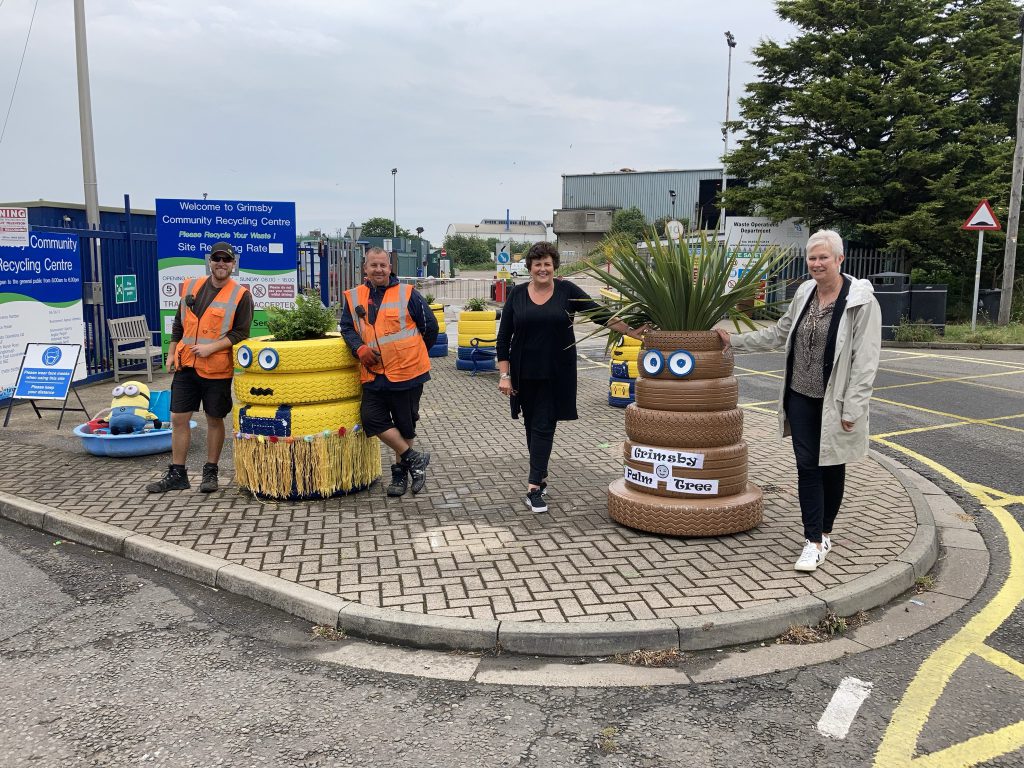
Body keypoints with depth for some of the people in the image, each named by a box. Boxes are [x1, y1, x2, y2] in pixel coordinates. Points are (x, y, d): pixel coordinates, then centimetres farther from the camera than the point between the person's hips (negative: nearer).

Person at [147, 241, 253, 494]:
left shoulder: (241, 295, -5)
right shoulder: (191, 286, 9)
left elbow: (241, 333, -9)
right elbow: (178, 323, 17)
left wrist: (212, 347, -17)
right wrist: (171, 353, 11)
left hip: (217, 369, -4)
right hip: (185, 365, 4)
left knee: (214, 420, 7)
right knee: (178, 419, 5)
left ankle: (210, 472, 20)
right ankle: (177, 474, 15)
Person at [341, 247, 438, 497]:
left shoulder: (407, 293, -2)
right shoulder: (353, 297, 7)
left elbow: (430, 326, 4)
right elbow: (347, 328, 9)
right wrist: (360, 348, -10)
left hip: (407, 372, -3)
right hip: (374, 374, 3)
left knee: (404, 423, 6)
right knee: (371, 418, -8)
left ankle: (400, 470, 27)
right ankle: (414, 459, 7)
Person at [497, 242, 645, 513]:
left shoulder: (567, 291, -1)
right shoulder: (517, 294, 2)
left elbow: (600, 314, -5)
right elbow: (504, 336, 3)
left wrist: (632, 332, -16)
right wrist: (504, 375, -3)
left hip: (556, 373, -2)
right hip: (524, 373, 2)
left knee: (544, 426, -5)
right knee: (532, 425, 10)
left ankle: (534, 486, -6)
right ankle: (540, 477, 26)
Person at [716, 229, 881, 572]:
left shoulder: (861, 301, -13)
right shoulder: (804, 294, 5)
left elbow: (865, 359, -14)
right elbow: (777, 334, 17)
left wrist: (852, 407, -17)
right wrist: (734, 340, 14)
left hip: (834, 402, -4)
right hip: (800, 397, 4)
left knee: (831, 467, 11)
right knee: (807, 467, 3)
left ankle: (825, 532, 28)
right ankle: (814, 541, 9)